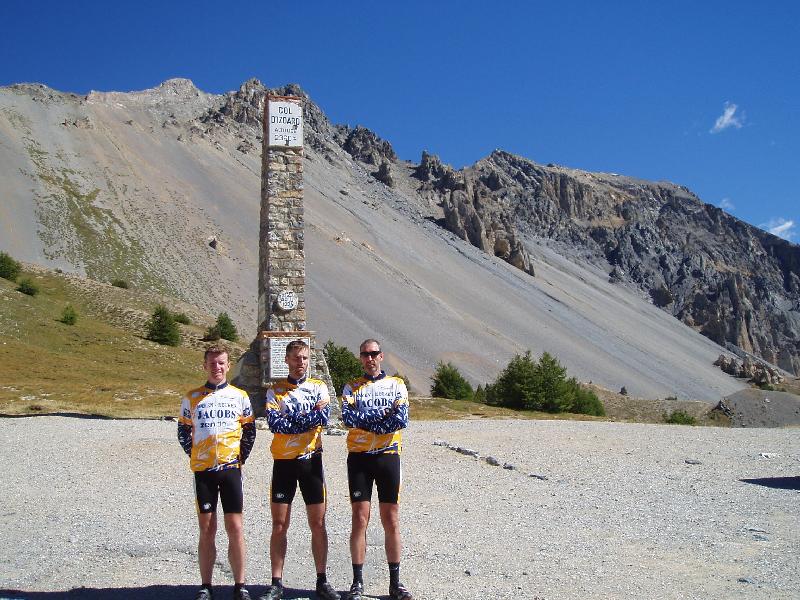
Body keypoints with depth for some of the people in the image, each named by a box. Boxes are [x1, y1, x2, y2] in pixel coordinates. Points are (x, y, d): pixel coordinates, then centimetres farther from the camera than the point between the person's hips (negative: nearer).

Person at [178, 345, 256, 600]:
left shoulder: (240, 396, 6)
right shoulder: (192, 397, 8)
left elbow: (250, 431, 13)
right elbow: (183, 431, 16)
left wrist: (241, 457, 5)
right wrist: (193, 454, 6)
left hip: (230, 467, -1)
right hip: (203, 469, 1)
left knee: (235, 528, -1)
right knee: (206, 529, 6)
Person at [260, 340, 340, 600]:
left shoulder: (319, 387, 6)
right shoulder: (275, 390, 5)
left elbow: (324, 416, -12)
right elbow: (274, 423, -12)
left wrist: (290, 420, -11)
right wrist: (309, 417, -12)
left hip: (311, 460, 0)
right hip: (283, 461, 0)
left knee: (318, 523, 4)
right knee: (279, 524, 3)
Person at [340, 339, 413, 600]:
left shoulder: (397, 384, 8)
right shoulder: (351, 387, 8)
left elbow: (402, 419, -9)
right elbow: (348, 417, -10)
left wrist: (365, 420, -10)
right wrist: (383, 413, -12)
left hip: (388, 457, 0)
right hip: (359, 458, 0)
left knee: (391, 522, 4)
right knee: (360, 520, 0)